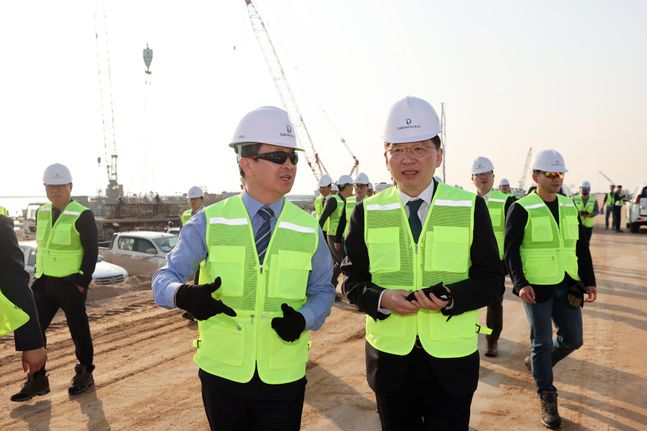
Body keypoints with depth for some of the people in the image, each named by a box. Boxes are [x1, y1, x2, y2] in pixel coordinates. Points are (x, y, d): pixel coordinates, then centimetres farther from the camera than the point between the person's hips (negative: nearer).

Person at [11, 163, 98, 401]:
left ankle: (85, 374, 25)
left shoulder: (82, 216, -13)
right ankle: (38, 379, 18)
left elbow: (92, 251, -13)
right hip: (44, 283, 6)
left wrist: (82, 282, -15)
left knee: (78, 331, 7)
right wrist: (39, 276, 10)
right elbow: (43, 246, 16)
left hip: (71, 284, -6)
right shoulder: (42, 212, 8)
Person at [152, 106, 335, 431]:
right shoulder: (209, 222, -5)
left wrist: (304, 319, -16)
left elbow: (323, 290, 5)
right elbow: (165, 278, -5)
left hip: (284, 378, 1)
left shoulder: (308, 229, -2)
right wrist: (185, 295, -28)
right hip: (221, 372, 0)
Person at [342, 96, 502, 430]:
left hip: (451, 362, -1)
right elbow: (352, 279, 2)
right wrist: (382, 299, -19)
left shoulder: (471, 208, -3)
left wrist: (451, 297, -22)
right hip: (390, 361, 2)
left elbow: (491, 280, -3)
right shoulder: (367, 212, 0)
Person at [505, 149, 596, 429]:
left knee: (573, 339, 10)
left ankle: (536, 363, 36)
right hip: (536, 288, -6)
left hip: (567, 286, 6)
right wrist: (519, 284, -20)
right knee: (542, 341, 1)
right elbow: (510, 250, -11)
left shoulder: (570, 207, 9)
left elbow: (581, 247, 14)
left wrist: (589, 281, 9)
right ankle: (547, 398, 16)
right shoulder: (522, 209, -8)